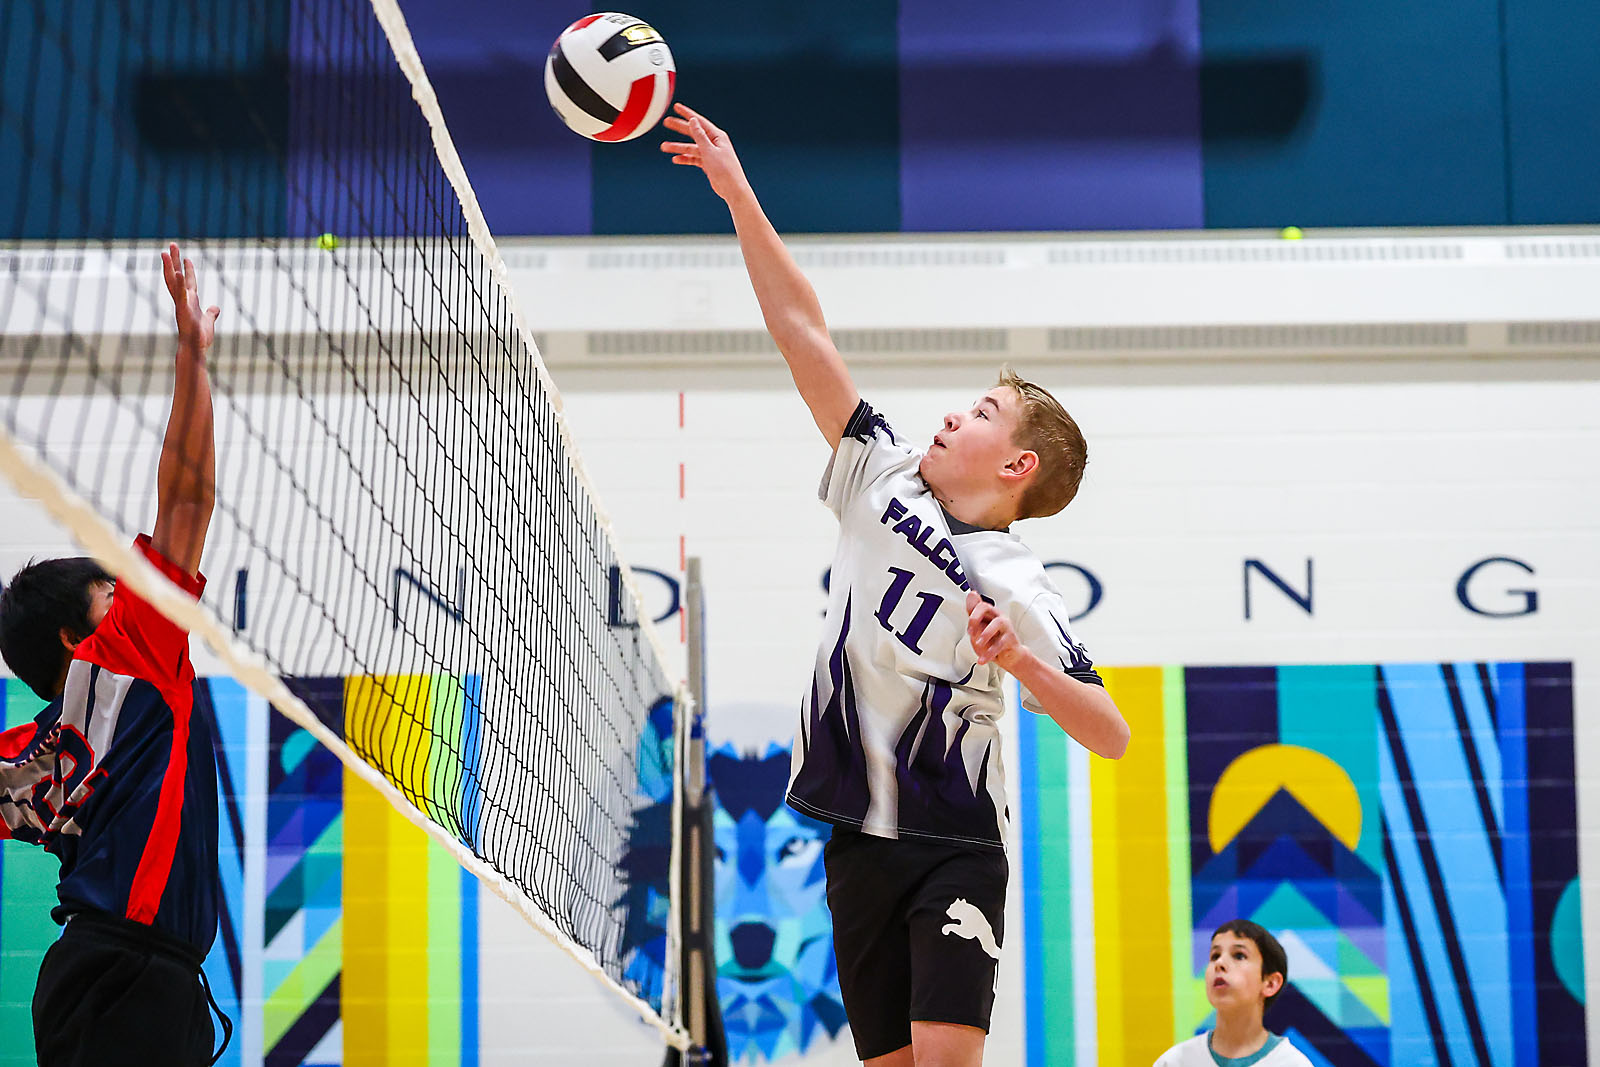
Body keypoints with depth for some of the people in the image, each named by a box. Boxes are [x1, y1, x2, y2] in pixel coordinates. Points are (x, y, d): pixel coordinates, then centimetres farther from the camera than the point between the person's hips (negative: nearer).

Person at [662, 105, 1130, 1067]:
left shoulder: (1019, 594, -8)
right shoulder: (887, 481, 5)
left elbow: (1112, 736, -11)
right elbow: (804, 334, 4)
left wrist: (1021, 663, -26)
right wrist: (739, 195, 3)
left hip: (954, 848, -5)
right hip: (857, 837, 5)